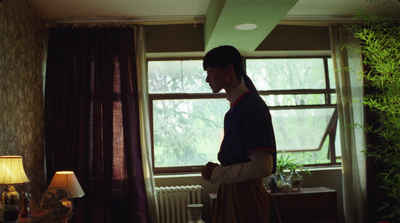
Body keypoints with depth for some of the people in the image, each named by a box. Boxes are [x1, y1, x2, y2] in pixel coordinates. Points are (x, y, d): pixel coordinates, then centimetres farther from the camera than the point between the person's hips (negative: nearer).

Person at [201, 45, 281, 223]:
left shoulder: (252, 105, -17)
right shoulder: (235, 106, 10)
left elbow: (262, 166, -23)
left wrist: (216, 173, -14)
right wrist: (215, 170, 1)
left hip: (247, 196, -8)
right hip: (230, 193, 8)